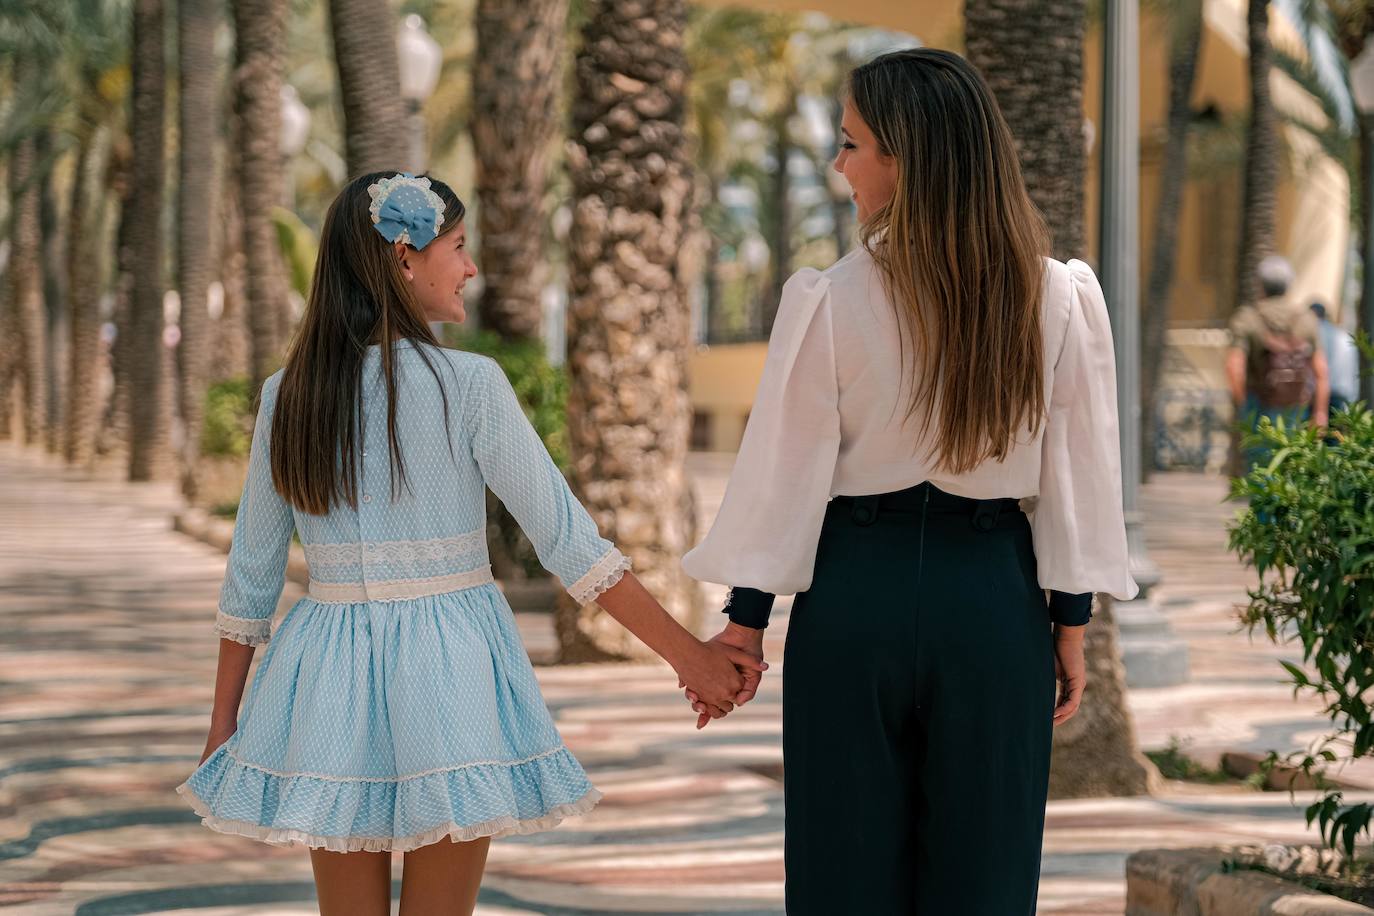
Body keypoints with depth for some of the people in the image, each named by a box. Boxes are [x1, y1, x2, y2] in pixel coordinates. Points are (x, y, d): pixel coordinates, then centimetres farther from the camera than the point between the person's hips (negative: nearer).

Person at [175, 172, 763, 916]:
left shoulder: (287, 396, 2)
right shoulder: (469, 386, -10)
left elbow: (250, 575, 5)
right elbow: (567, 541, -10)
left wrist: (223, 725, 14)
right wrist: (687, 653, -4)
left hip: (330, 677, 4)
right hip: (446, 670, -3)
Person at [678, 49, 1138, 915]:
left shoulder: (829, 302, -11)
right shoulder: (1060, 299, -4)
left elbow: (787, 475, -6)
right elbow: (1078, 476, 0)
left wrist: (745, 622, 3)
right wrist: (1071, 625, 8)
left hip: (858, 592, -2)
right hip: (993, 593, 2)